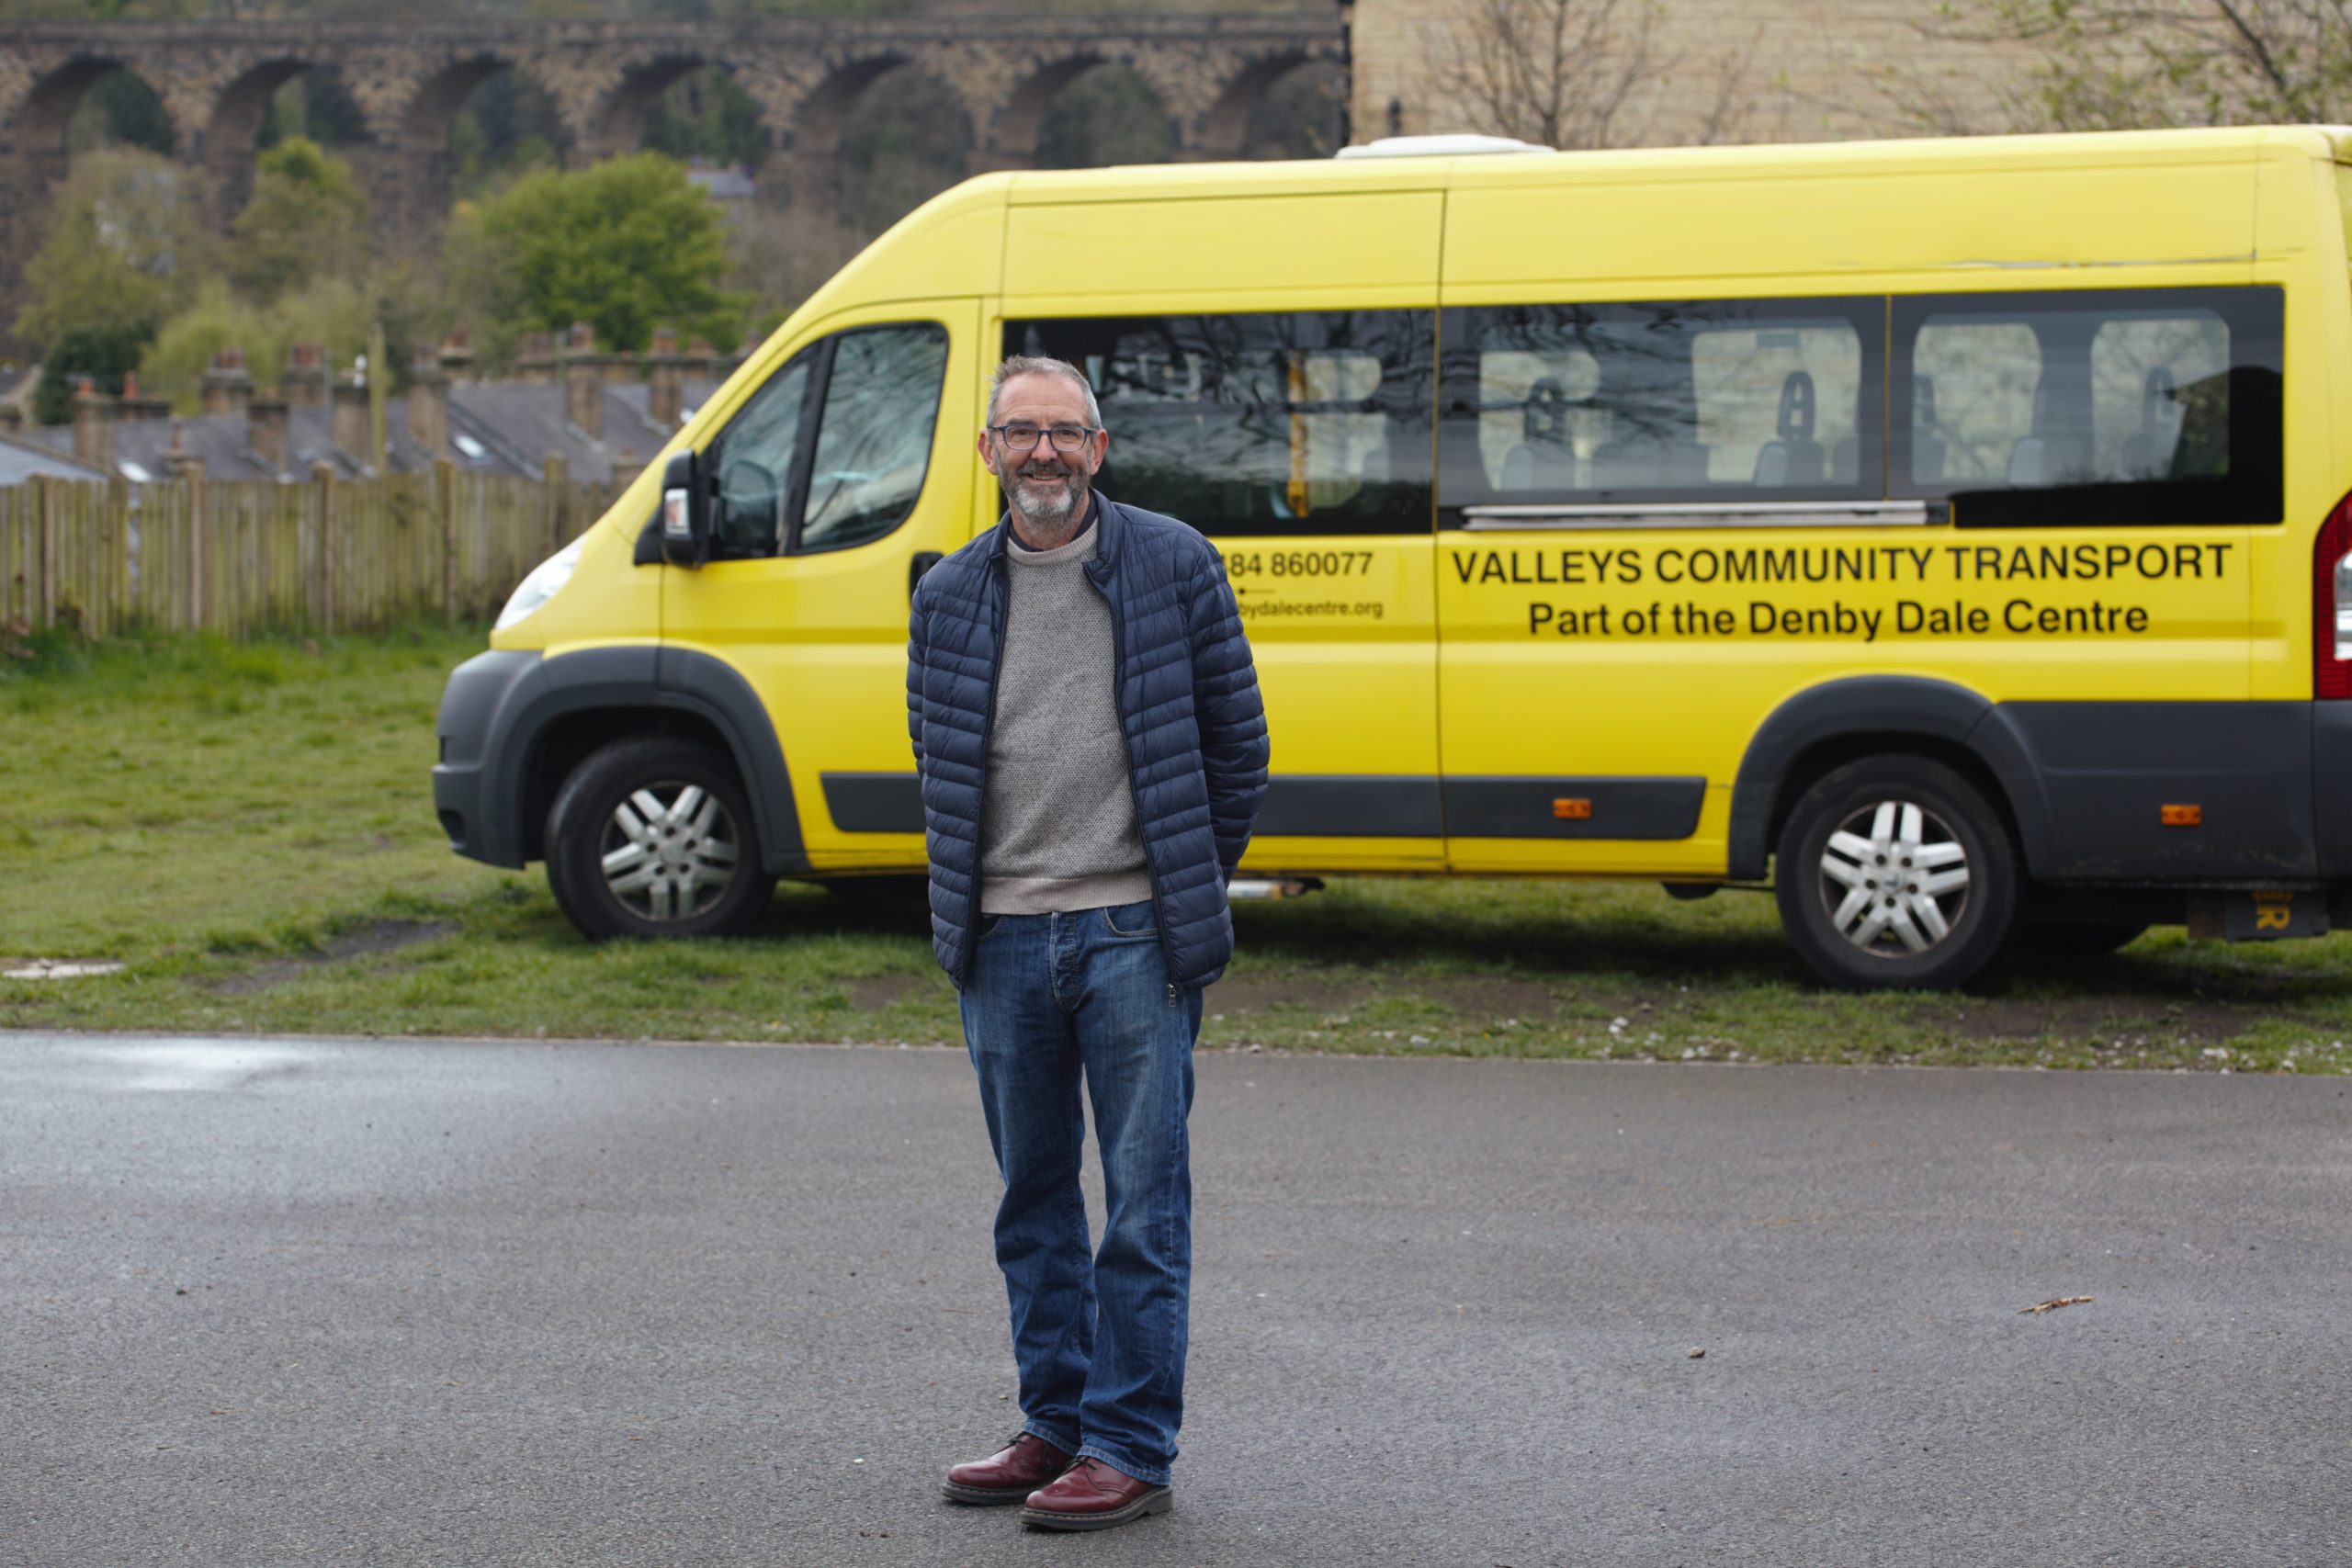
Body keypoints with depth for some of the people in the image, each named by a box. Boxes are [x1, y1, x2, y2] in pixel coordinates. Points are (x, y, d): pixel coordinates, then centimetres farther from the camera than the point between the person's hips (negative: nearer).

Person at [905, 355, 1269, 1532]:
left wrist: (1196, 885, 8)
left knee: (1144, 1202, -3)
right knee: (1033, 1196, 11)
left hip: (1133, 935, -3)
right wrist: (967, 893, 14)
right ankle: (1056, 1423, 22)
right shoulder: (950, 596, 7)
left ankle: (1131, 1449, 2)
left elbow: (1235, 737, 7)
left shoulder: (1172, 566, -1)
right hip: (1002, 940, 4)